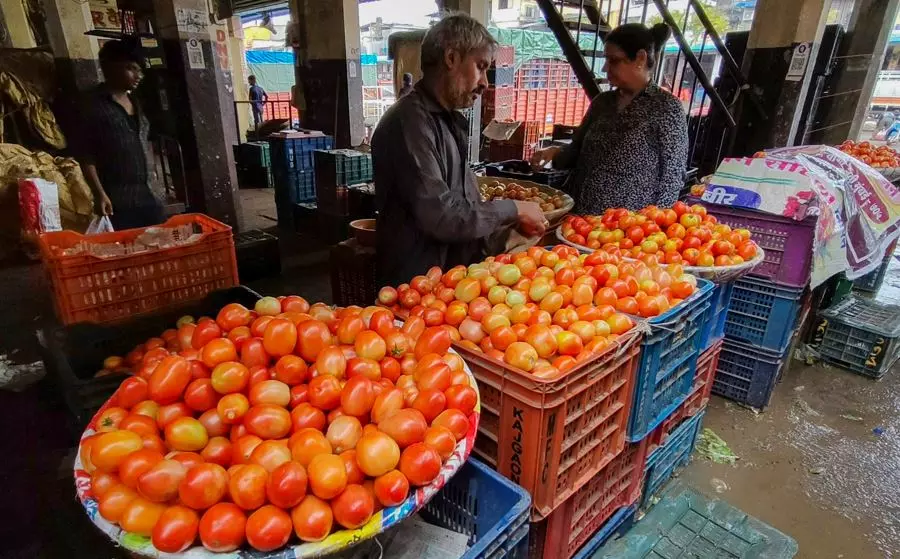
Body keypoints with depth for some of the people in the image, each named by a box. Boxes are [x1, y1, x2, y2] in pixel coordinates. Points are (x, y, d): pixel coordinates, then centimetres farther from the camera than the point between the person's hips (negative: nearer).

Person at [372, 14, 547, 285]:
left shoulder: (450, 120, 11)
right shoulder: (410, 121, -19)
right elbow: (442, 218, -25)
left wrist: (512, 223, 2)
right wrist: (512, 209, -13)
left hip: (454, 276, 9)